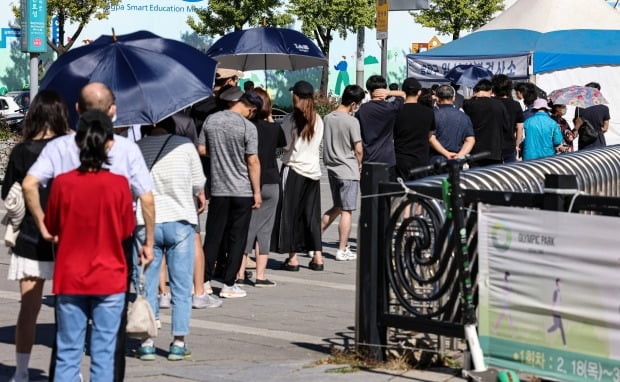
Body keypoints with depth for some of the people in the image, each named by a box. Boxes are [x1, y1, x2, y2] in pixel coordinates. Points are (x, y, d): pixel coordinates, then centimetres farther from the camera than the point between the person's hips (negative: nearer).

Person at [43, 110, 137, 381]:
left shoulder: (62, 183, -9)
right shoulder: (118, 184, -11)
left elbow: (51, 228, 4)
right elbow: (126, 231, 0)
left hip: (69, 278, 1)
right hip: (109, 279, -1)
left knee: (67, 353, 7)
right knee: (104, 353, 5)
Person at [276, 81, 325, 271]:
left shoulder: (291, 119, -10)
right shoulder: (318, 119, 5)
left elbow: (285, 145, -10)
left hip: (294, 169, -5)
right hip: (313, 169, 5)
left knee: (291, 214, 2)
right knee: (312, 214, 10)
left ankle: (293, 258, 2)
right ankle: (317, 257, 8)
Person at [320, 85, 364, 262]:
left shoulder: (327, 118, 3)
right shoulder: (352, 121, -16)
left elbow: (325, 143, 10)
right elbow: (358, 149, -14)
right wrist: (359, 164, 3)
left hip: (332, 168, 7)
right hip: (348, 171, -7)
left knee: (337, 207, 20)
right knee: (346, 211, 0)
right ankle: (342, 250, 2)